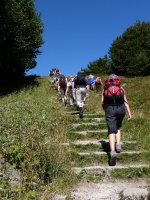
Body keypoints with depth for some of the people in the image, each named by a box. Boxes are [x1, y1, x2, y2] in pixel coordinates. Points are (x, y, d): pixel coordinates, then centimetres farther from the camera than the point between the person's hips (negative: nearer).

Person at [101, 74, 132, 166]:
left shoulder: (105, 88, 18)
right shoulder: (121, 88, 18)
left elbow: (102, 102, 10)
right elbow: (125, 101, 9)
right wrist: (129, 112, 6)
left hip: (110, 109, -1)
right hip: (120, 109, 1)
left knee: (111, 131, -6)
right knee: (118, 127, 25)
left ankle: (113, 152, -23)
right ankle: (118, 145, 10)